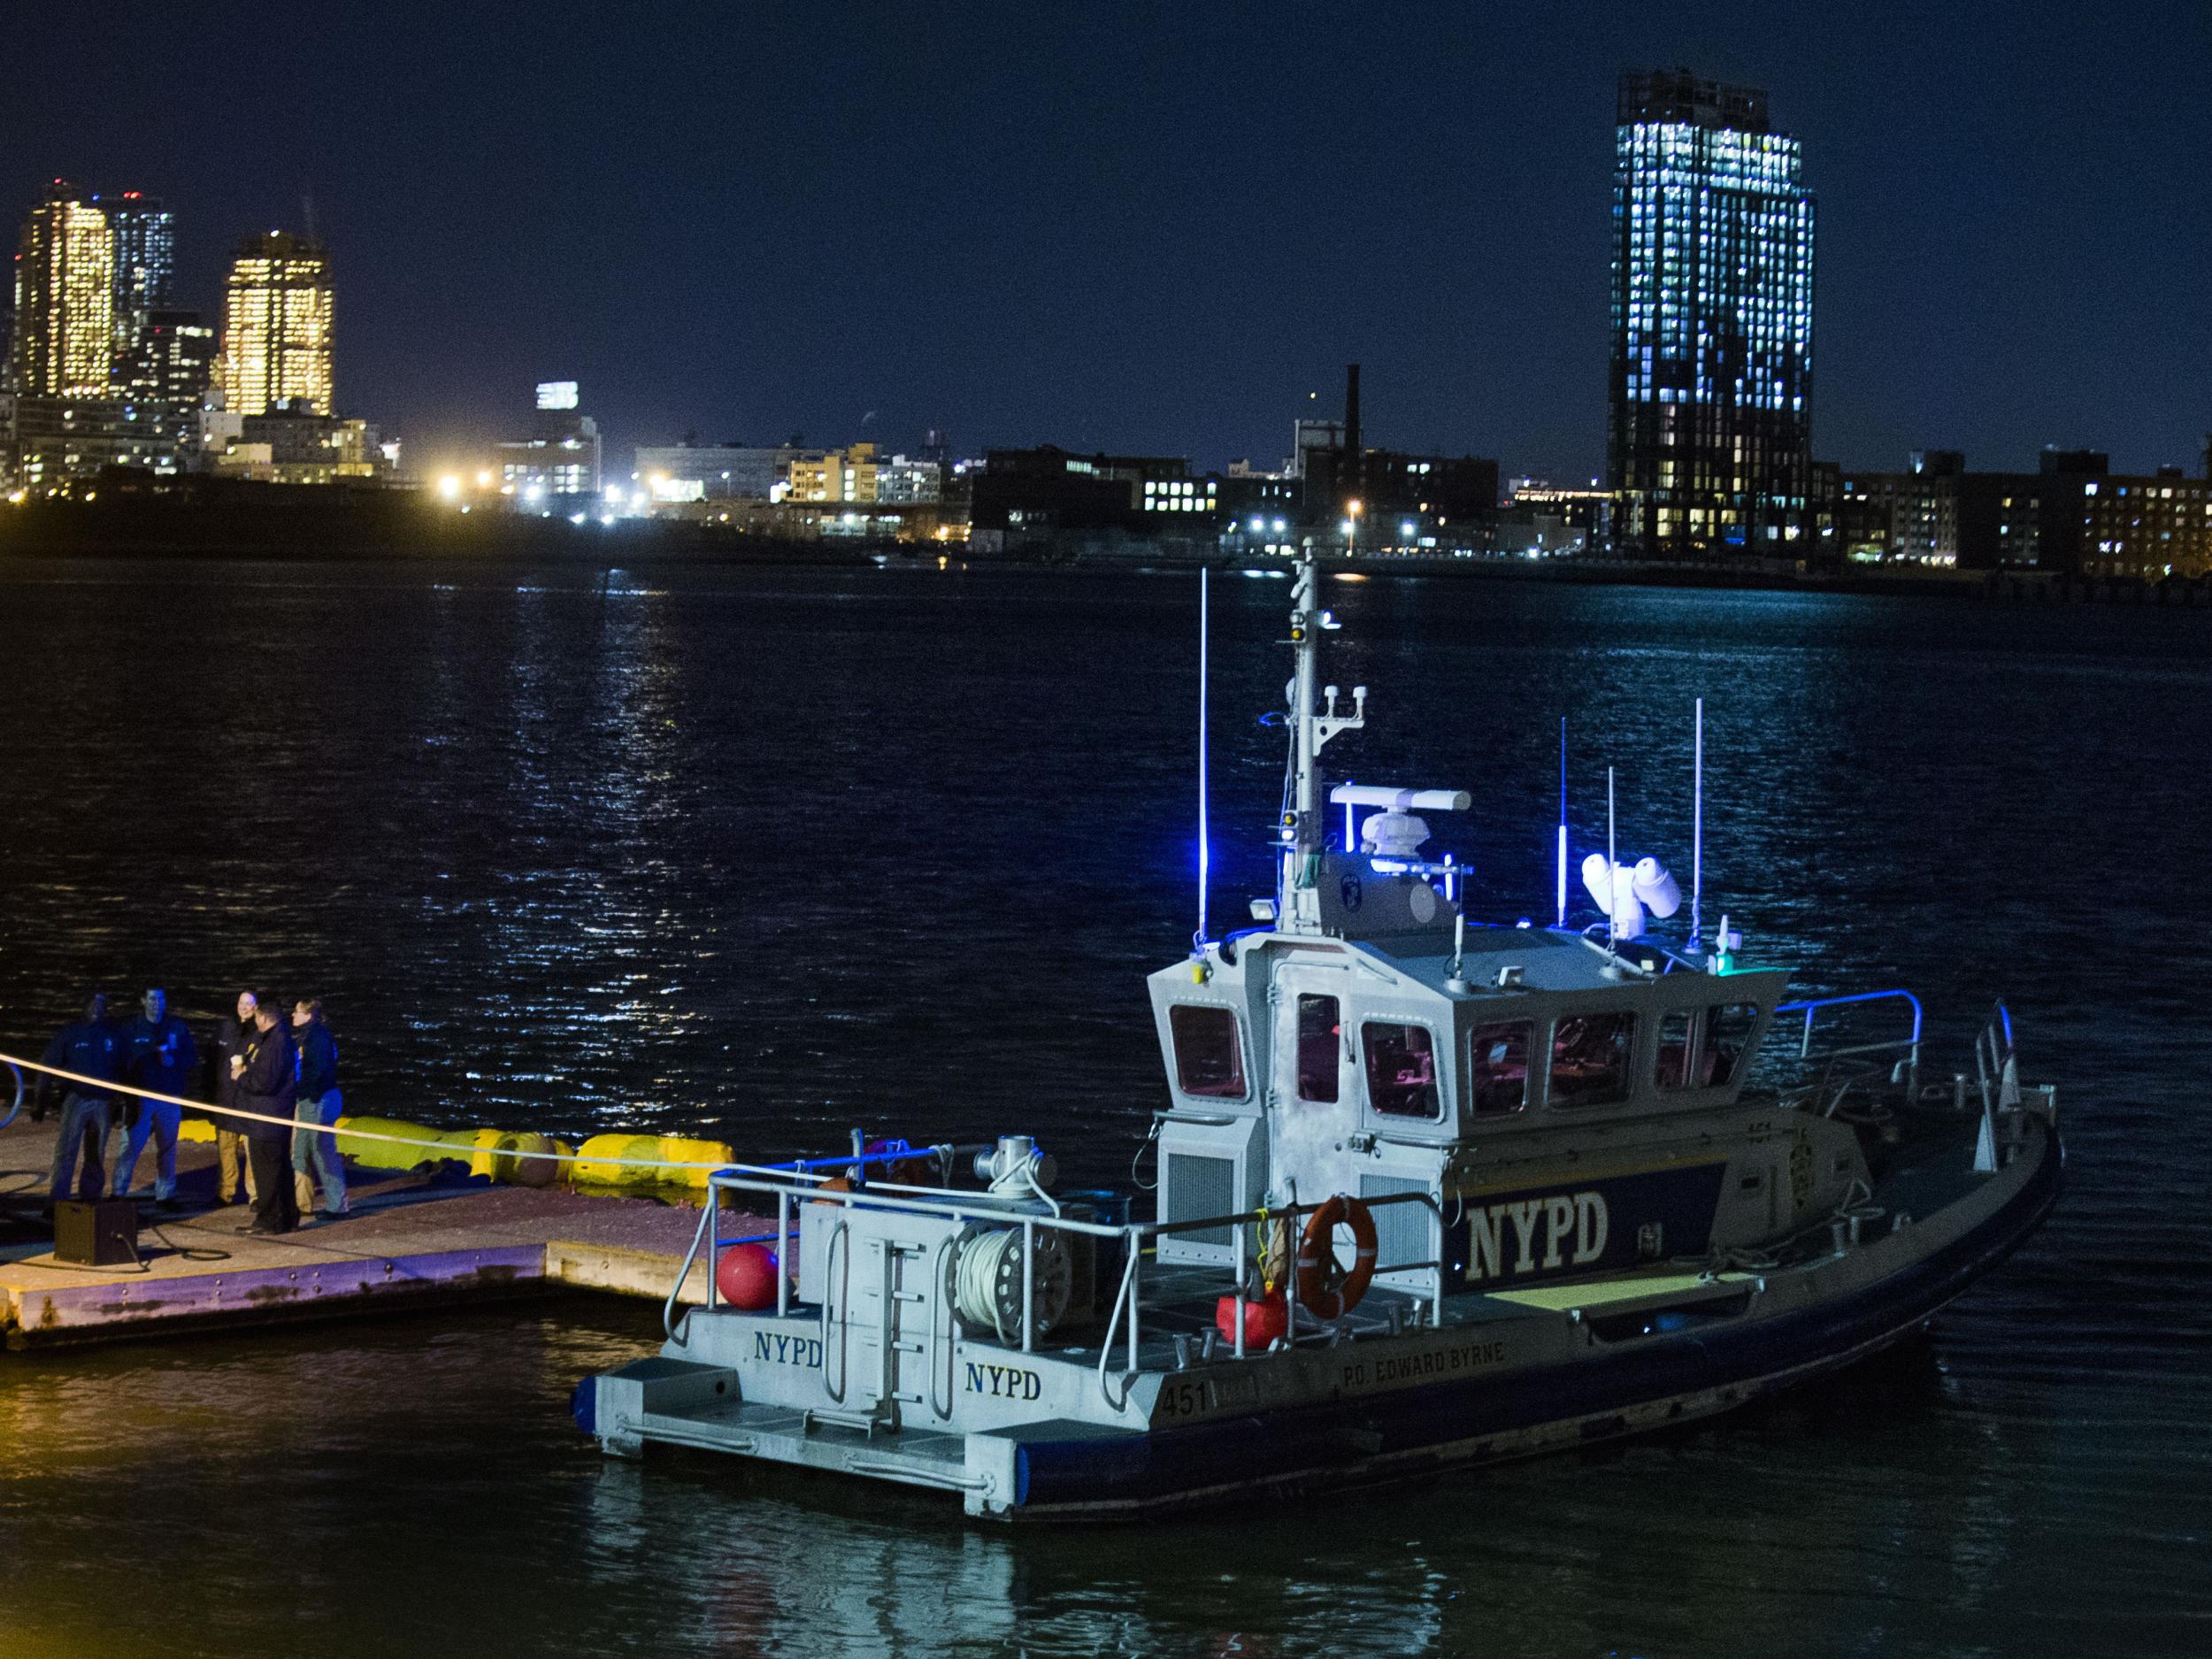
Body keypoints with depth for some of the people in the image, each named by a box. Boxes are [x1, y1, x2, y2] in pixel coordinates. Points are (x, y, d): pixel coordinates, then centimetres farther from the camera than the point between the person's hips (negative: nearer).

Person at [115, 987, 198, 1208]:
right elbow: (123, 1061, -2)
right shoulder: (131, 1029, 2)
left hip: (170, 1097, 2)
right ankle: (118, 1193, -2)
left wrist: (173, 1060, -11)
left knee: (167, 1148, 9)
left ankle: (166, 1194, 18)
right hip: (140, 1096, -2)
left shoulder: (178, 1027, 7)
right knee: (131, 1145, -8)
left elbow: (192, 1057, 7)